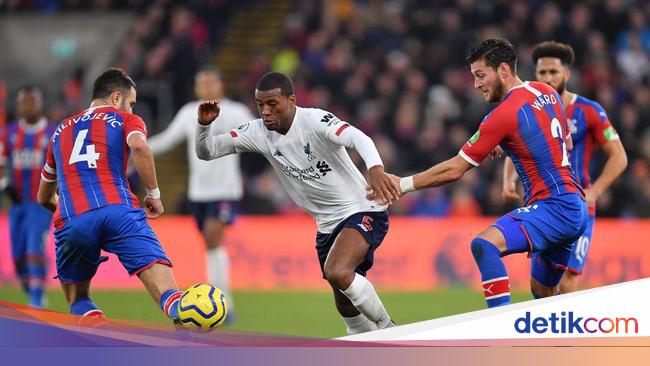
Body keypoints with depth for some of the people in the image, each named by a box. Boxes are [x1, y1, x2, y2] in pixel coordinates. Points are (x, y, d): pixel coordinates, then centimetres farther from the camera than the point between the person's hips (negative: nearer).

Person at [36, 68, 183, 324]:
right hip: (119, 211, -3)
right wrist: (153, 193, 3)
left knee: (78, 300, 23)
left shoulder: (62, 130, 32)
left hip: (70, 223, 3)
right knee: (167, 293, -13)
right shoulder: (125, 120, 18)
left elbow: (43, 198, 40)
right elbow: (138, 146, -8)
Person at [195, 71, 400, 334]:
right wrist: (203, 124, -24)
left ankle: (387, 330, -10)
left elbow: (358, 138, -39)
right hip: (327, 224, 7)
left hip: (363, 211, -7)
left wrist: (375, 169, -59)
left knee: (336, 273, -30)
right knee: (345, 304, 12)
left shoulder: (314, 121, -21)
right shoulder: (258, 132, -4)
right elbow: (206, 151, -2)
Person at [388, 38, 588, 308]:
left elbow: (454, 170, -11)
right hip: (575, 207, 10)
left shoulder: (505, 114, -13)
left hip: (553, 207, -10)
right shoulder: (547, 93, 11)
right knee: (543, 291, 22)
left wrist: (403, 184, -3)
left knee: (484, 244, -27)